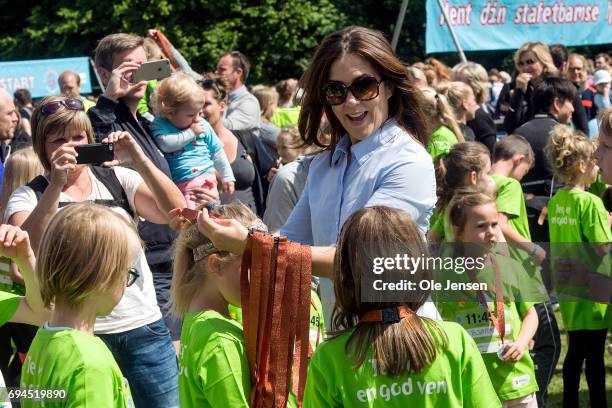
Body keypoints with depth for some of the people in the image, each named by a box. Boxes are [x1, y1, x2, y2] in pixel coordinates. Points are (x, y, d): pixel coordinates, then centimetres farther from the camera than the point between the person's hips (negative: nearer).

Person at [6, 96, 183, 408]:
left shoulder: (118, 179, 8)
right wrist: (56, 185, -23)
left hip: (143, 326, 2)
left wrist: (138, 159, -14)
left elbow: (176, 211, -4)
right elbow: (28, 248, -17)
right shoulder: (28, 197, 3)